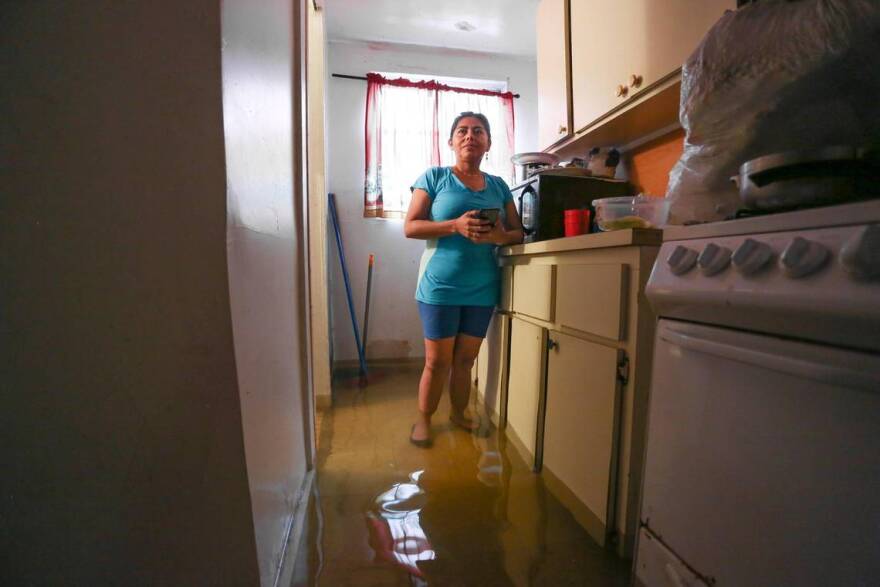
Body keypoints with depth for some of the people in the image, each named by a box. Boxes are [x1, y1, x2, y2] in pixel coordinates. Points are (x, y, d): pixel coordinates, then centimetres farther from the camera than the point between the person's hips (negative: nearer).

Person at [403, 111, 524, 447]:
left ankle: (459, 414, 34)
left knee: (465, 359, 13)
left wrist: (500, 236, -13)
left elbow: (518, 233, 11)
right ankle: (424, 419, 25)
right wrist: (456, 225, -20)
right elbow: (410, 227, -5)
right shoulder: (434, 177, 2)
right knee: (437, 361, 3)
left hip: (483, 289, 4)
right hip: (440, 286, -3)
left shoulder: (499, 186, 12)